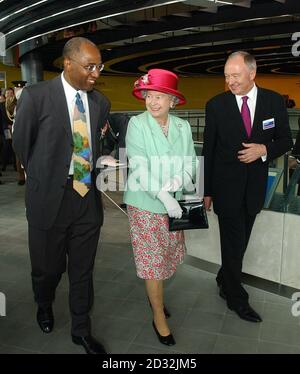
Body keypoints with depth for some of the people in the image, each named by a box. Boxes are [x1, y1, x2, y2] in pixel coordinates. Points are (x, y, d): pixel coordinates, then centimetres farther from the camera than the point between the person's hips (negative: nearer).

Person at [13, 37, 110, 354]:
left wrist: (90, 175, 5)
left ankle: (81, 330, 33)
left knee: (82, 269, 13)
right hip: (49, 197, -3)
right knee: (48, 267, 14)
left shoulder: (100, 102, 4)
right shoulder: (36, 96, -8)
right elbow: (21, 143, 2)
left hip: (88, 196, 3)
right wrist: (42, 178, 11)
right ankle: (44, 305, 49)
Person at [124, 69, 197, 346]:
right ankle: (159, 317, 20)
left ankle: (155, 295, 42)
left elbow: (190, 161, 4)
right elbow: (139, 166, -16)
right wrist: (164, 196, -22)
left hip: (175, 203, 4)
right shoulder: (137, 124, -9)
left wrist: (181, 178, -18)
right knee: (153, 260, 4)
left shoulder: (183, 126, 2)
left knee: (168, 255, 16)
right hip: (145, 203, -4)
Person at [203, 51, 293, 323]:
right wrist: (206, 190, 0)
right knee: (234, 242, 3)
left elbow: (285, 140, 7)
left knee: (241, 241, 14)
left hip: (255, 185, 3)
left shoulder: (274, 101, 1)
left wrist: (264, 150, -16)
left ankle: (224, 281, 38)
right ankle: (237, 298, 21)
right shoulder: (216, 105, -4)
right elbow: (208, 150, -1)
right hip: (226, 185, -2)